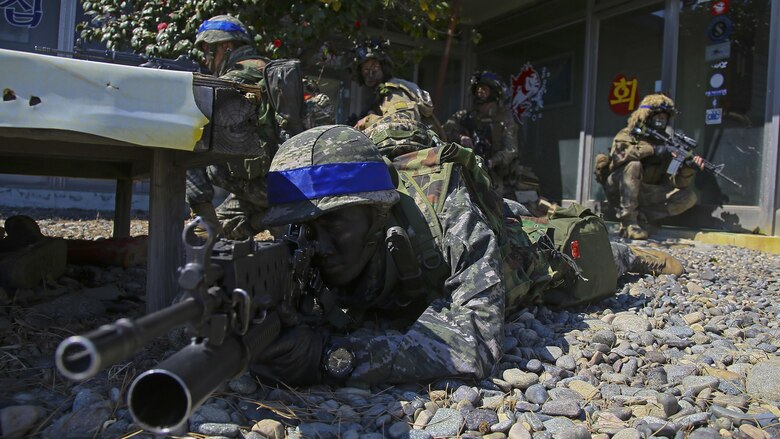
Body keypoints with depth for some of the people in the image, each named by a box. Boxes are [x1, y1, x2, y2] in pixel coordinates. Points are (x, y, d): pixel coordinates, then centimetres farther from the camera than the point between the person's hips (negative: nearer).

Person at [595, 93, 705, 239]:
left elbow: (676, 182, -2)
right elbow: (618, 154, -29)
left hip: (644, 193, 5)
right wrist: (651, 149, -31)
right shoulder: (629, 134, -4)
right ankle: (628, 223, -30)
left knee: (689, 197, -9)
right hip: (619, 190, -4)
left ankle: (640, 217, -17)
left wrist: (688, 170, -24)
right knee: (634, 165, -32)